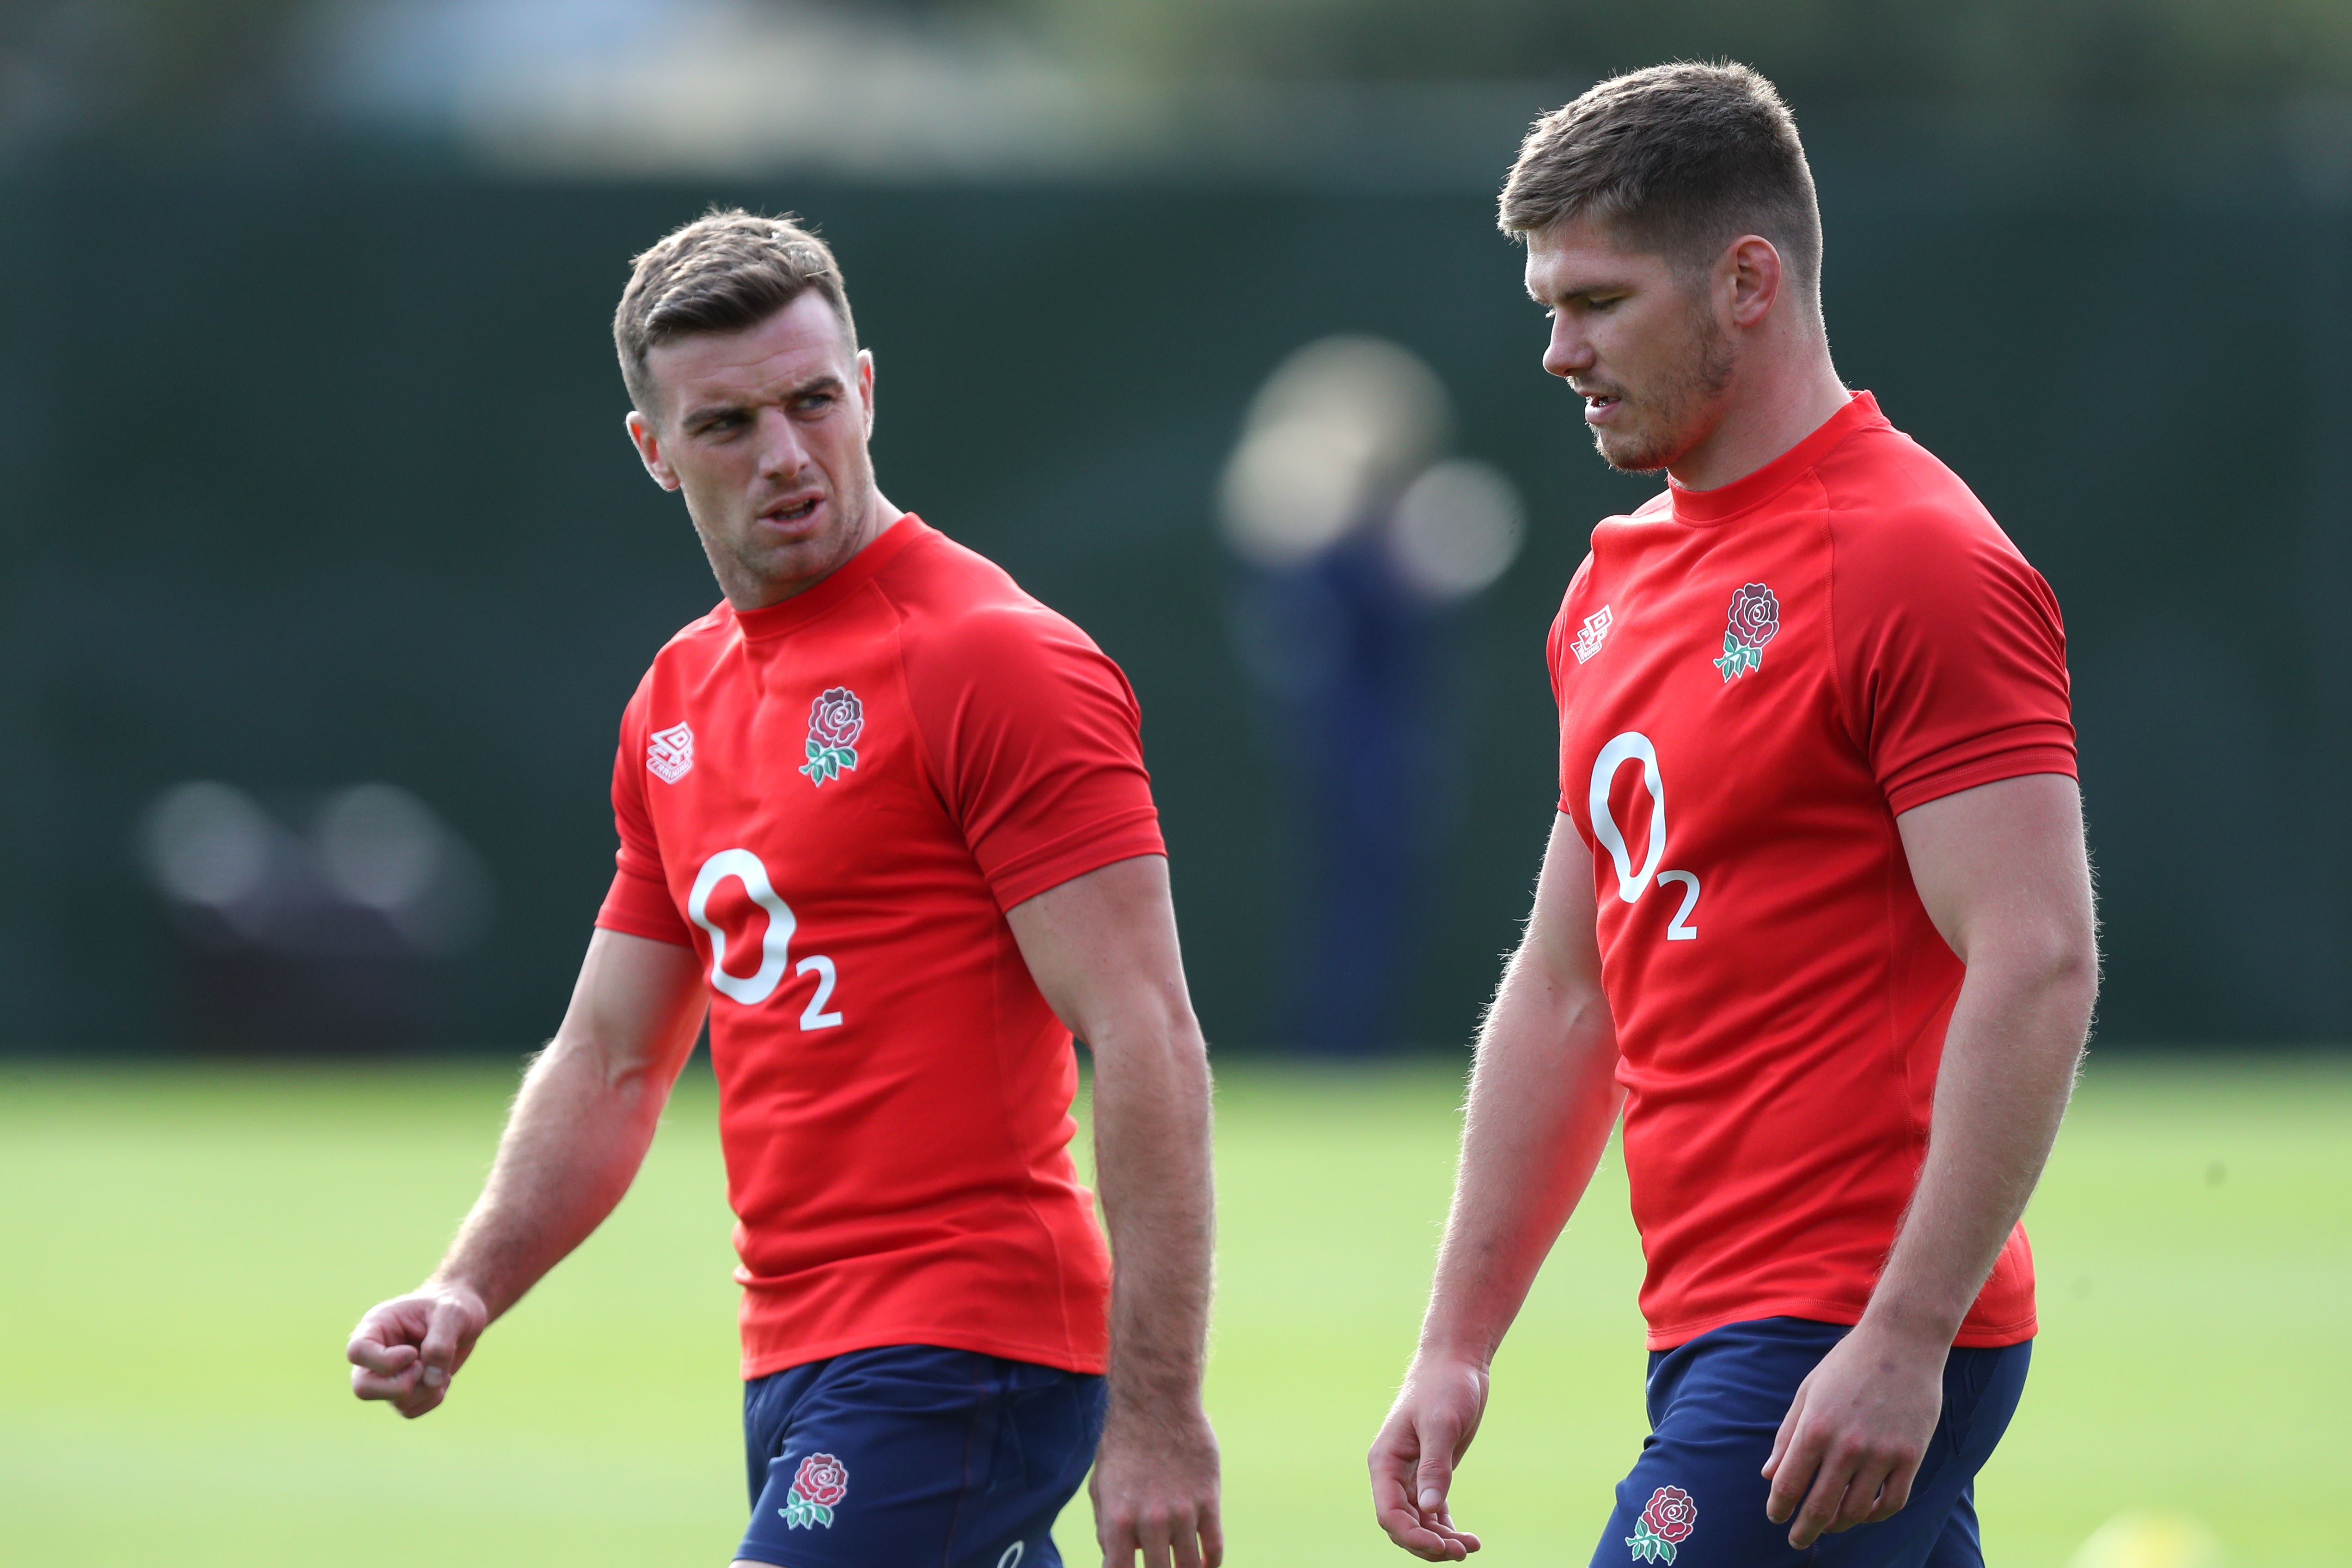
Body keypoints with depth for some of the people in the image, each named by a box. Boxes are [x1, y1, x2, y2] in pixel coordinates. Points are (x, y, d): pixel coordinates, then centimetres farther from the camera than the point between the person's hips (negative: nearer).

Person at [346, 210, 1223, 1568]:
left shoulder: (995, 663, -11)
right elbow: (612, 1063, 22)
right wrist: (470, 1289, 5)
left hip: (951, 1359, -8)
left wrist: (1159, 1416, -22)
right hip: (798, 1358, 8)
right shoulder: (679, 700, 15)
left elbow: (1148, 1044, -16)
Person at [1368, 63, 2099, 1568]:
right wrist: (1457, 1348, 17)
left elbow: (2038, 967, -18)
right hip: (1715, 1332, 9)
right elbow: (1562, 992, 22)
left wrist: (1903, 1342, -23)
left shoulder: (1915, 562, -11)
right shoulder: (1622, 580, 17)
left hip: (1852, 1356, -9)